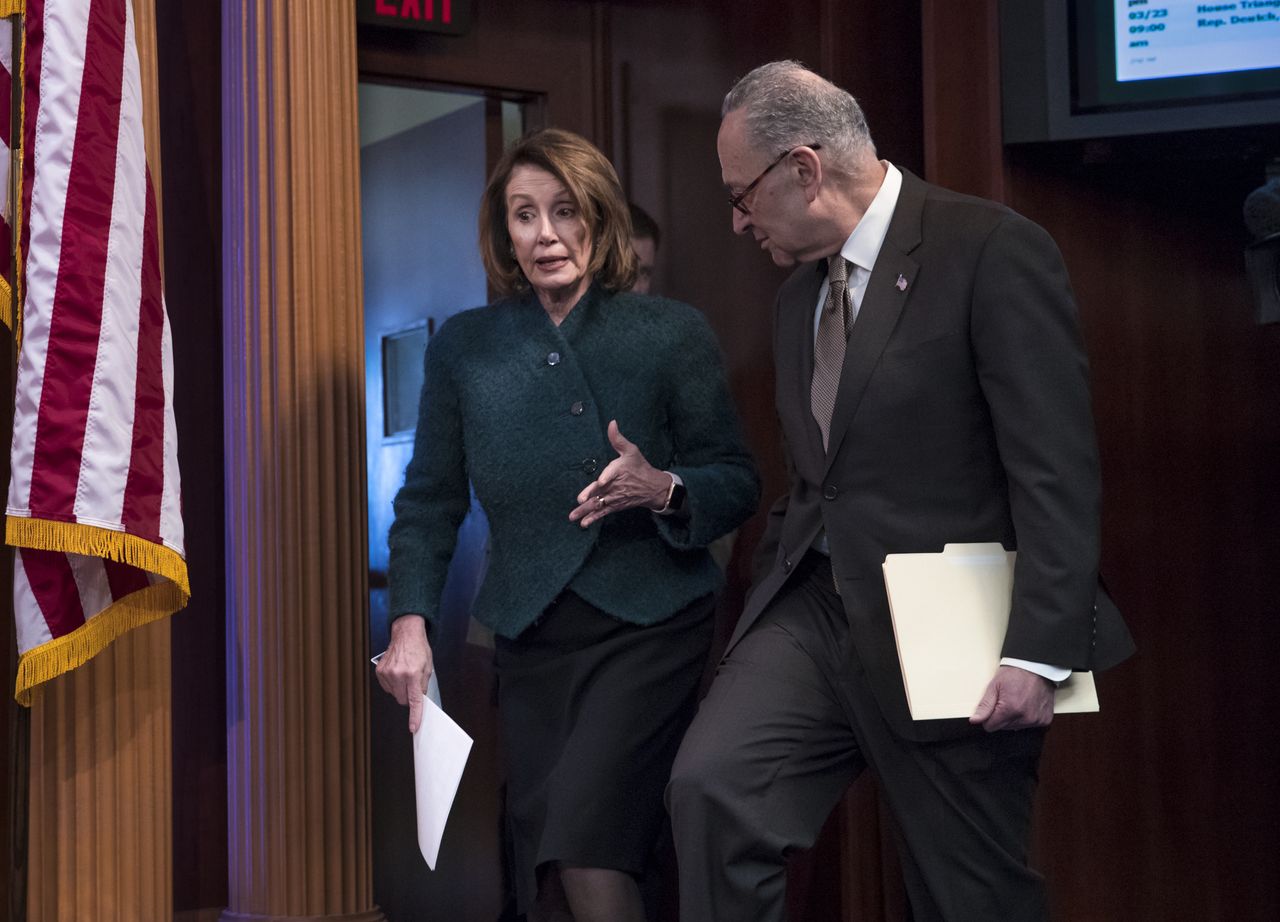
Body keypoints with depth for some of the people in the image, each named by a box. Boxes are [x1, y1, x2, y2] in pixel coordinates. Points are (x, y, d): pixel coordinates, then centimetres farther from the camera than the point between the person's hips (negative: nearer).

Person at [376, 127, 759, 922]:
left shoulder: (673, 334, 0)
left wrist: (663, 490, -18)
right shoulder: (465, 348, 7)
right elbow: (431, 498, 10)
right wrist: (410, 620, -2)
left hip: (649, 627, -3)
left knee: (588, 852, -20)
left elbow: (738, 483, 2)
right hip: (532, 641, 3)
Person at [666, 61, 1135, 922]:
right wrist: (769, 613, 17)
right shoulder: (800, 294, 15)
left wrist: (1038, 651, -21)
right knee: (710, 786, -15)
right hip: (816, 609, 6)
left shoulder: (993, 250, -11)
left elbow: (1057, 471, -16)